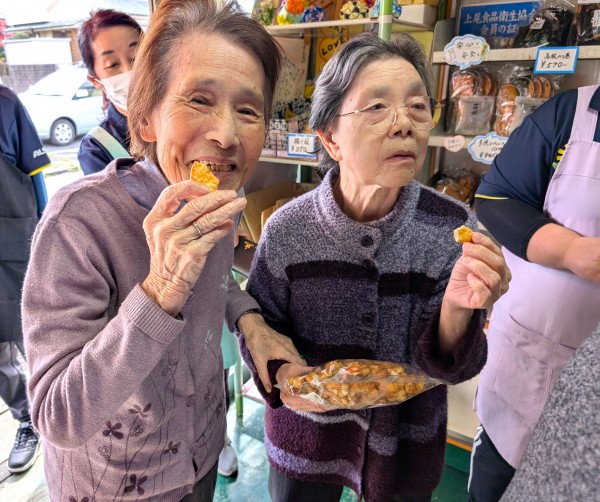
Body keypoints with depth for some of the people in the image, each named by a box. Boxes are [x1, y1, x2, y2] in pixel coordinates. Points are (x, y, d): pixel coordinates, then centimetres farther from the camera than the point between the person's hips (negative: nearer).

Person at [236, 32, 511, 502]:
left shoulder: (452, 229, -18)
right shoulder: (288, 230, -19)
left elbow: (450, 369, -14)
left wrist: (456, 311, -33)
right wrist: (281, 373, -24)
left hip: (406, 447, 1)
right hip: (305, 440, 0)